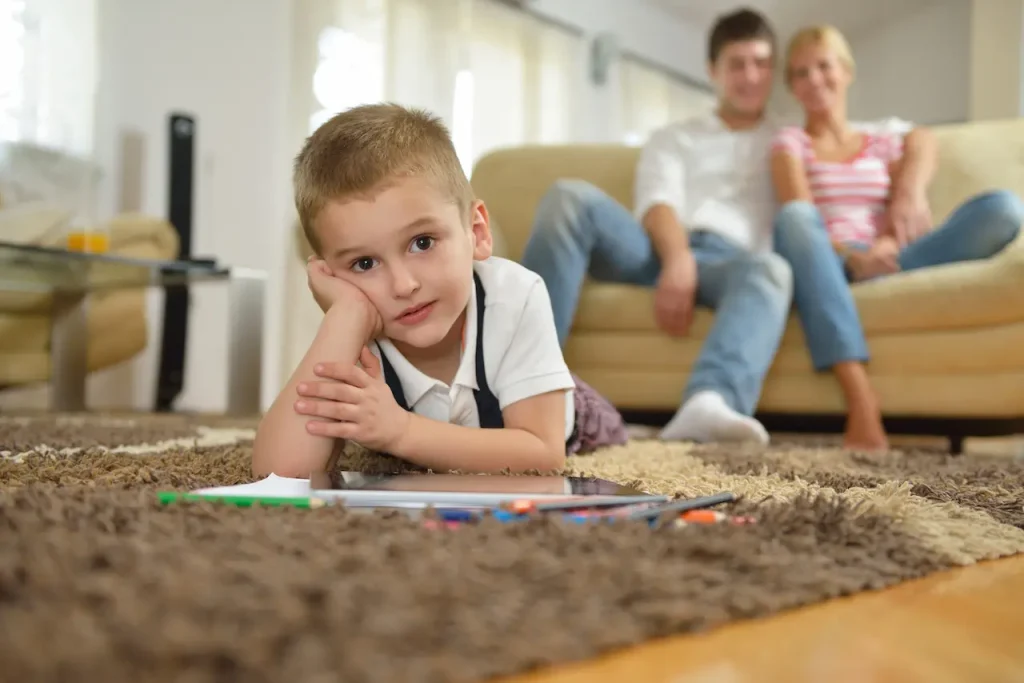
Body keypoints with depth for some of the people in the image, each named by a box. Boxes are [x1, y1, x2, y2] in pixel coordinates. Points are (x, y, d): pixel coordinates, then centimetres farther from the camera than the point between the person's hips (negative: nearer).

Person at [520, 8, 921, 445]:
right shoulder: (673, 138, 28)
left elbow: (910, 134, 29)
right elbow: (657, 204, 7)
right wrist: (678, 259, -17)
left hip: (727, 258, 0)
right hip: (659, 250, 1)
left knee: (772, 269, -37)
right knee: (571, 197, -28)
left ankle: (710, 402, -65)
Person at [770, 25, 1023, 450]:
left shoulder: (884, 144, 24)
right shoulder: (790, 142, 15)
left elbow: (908, 217, 8)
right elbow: (799, 217, -4)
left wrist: (885, 248, -17)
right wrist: (849, 255, -24)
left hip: (881, 263, 2)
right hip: (824, 265, -2)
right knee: (794, 217, -40)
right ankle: (860, 400, -48)